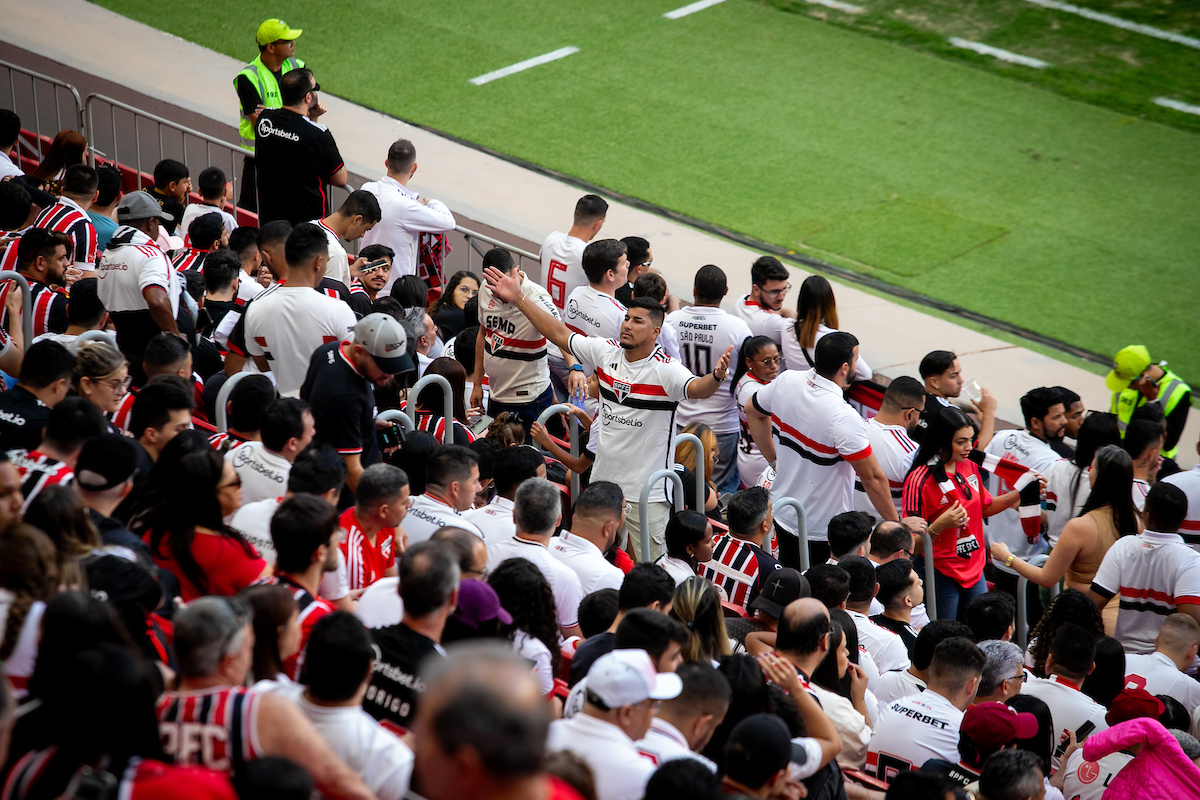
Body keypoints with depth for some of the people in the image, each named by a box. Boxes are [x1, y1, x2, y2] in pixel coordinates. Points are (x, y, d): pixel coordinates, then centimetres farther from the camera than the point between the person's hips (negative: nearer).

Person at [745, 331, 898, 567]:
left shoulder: (786, 381, -9)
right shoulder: (844, 418, -29)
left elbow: (752, 411, 12)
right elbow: (872, 478, -24)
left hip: (781, 514, 7)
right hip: (822, 528, -7)